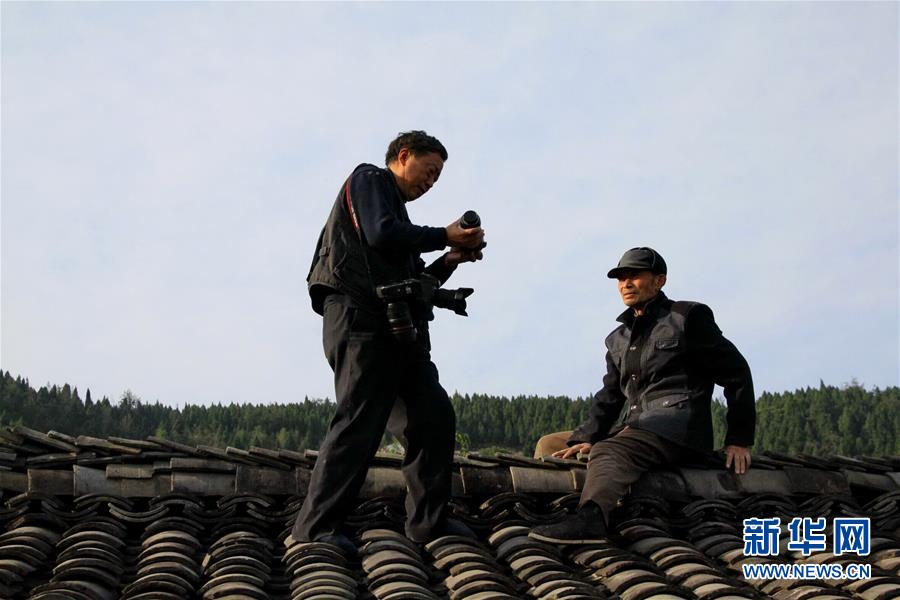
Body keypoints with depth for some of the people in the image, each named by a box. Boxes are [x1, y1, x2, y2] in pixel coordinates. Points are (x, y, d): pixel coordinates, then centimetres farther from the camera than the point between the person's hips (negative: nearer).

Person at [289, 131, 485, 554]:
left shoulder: (396, 207, 32)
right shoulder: (369, 179, 7)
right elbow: (381, 234, -13)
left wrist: (449, 261, 13)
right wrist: (444, 236, -4)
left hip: (396, 328, 10)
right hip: (361, 317, -10)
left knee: (434, 415, 4)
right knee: (359, 422, -16)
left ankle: (427, 521, 9)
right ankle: (315, 529, -16)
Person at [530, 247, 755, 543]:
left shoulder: (688, 317, 6)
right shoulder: (619, 339, 25)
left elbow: (736, 373, 4)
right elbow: (610, 396, 17)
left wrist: (739, 440, -1)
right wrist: (585, 438, -3)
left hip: (677, 422, -9)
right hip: (631, 427, 9)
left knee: (609, 452, -38)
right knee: (550, 444, 3)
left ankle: (591, 517, -66)